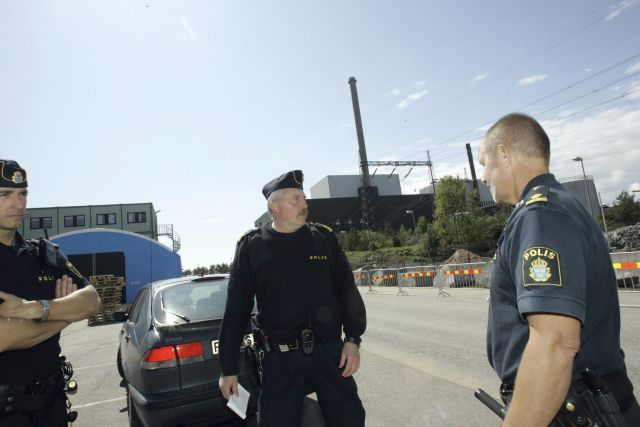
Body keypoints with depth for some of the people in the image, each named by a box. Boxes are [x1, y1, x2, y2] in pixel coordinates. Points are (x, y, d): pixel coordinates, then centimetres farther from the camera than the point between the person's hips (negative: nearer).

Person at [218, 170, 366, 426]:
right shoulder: (251, 247, 0)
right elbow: (236, 309, 2)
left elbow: (347, 291, 8)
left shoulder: (324, 238, 5)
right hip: (281, 358, -1)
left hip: (329, 350, 2)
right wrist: (228, 368, 3)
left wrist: (353, 339, -1)